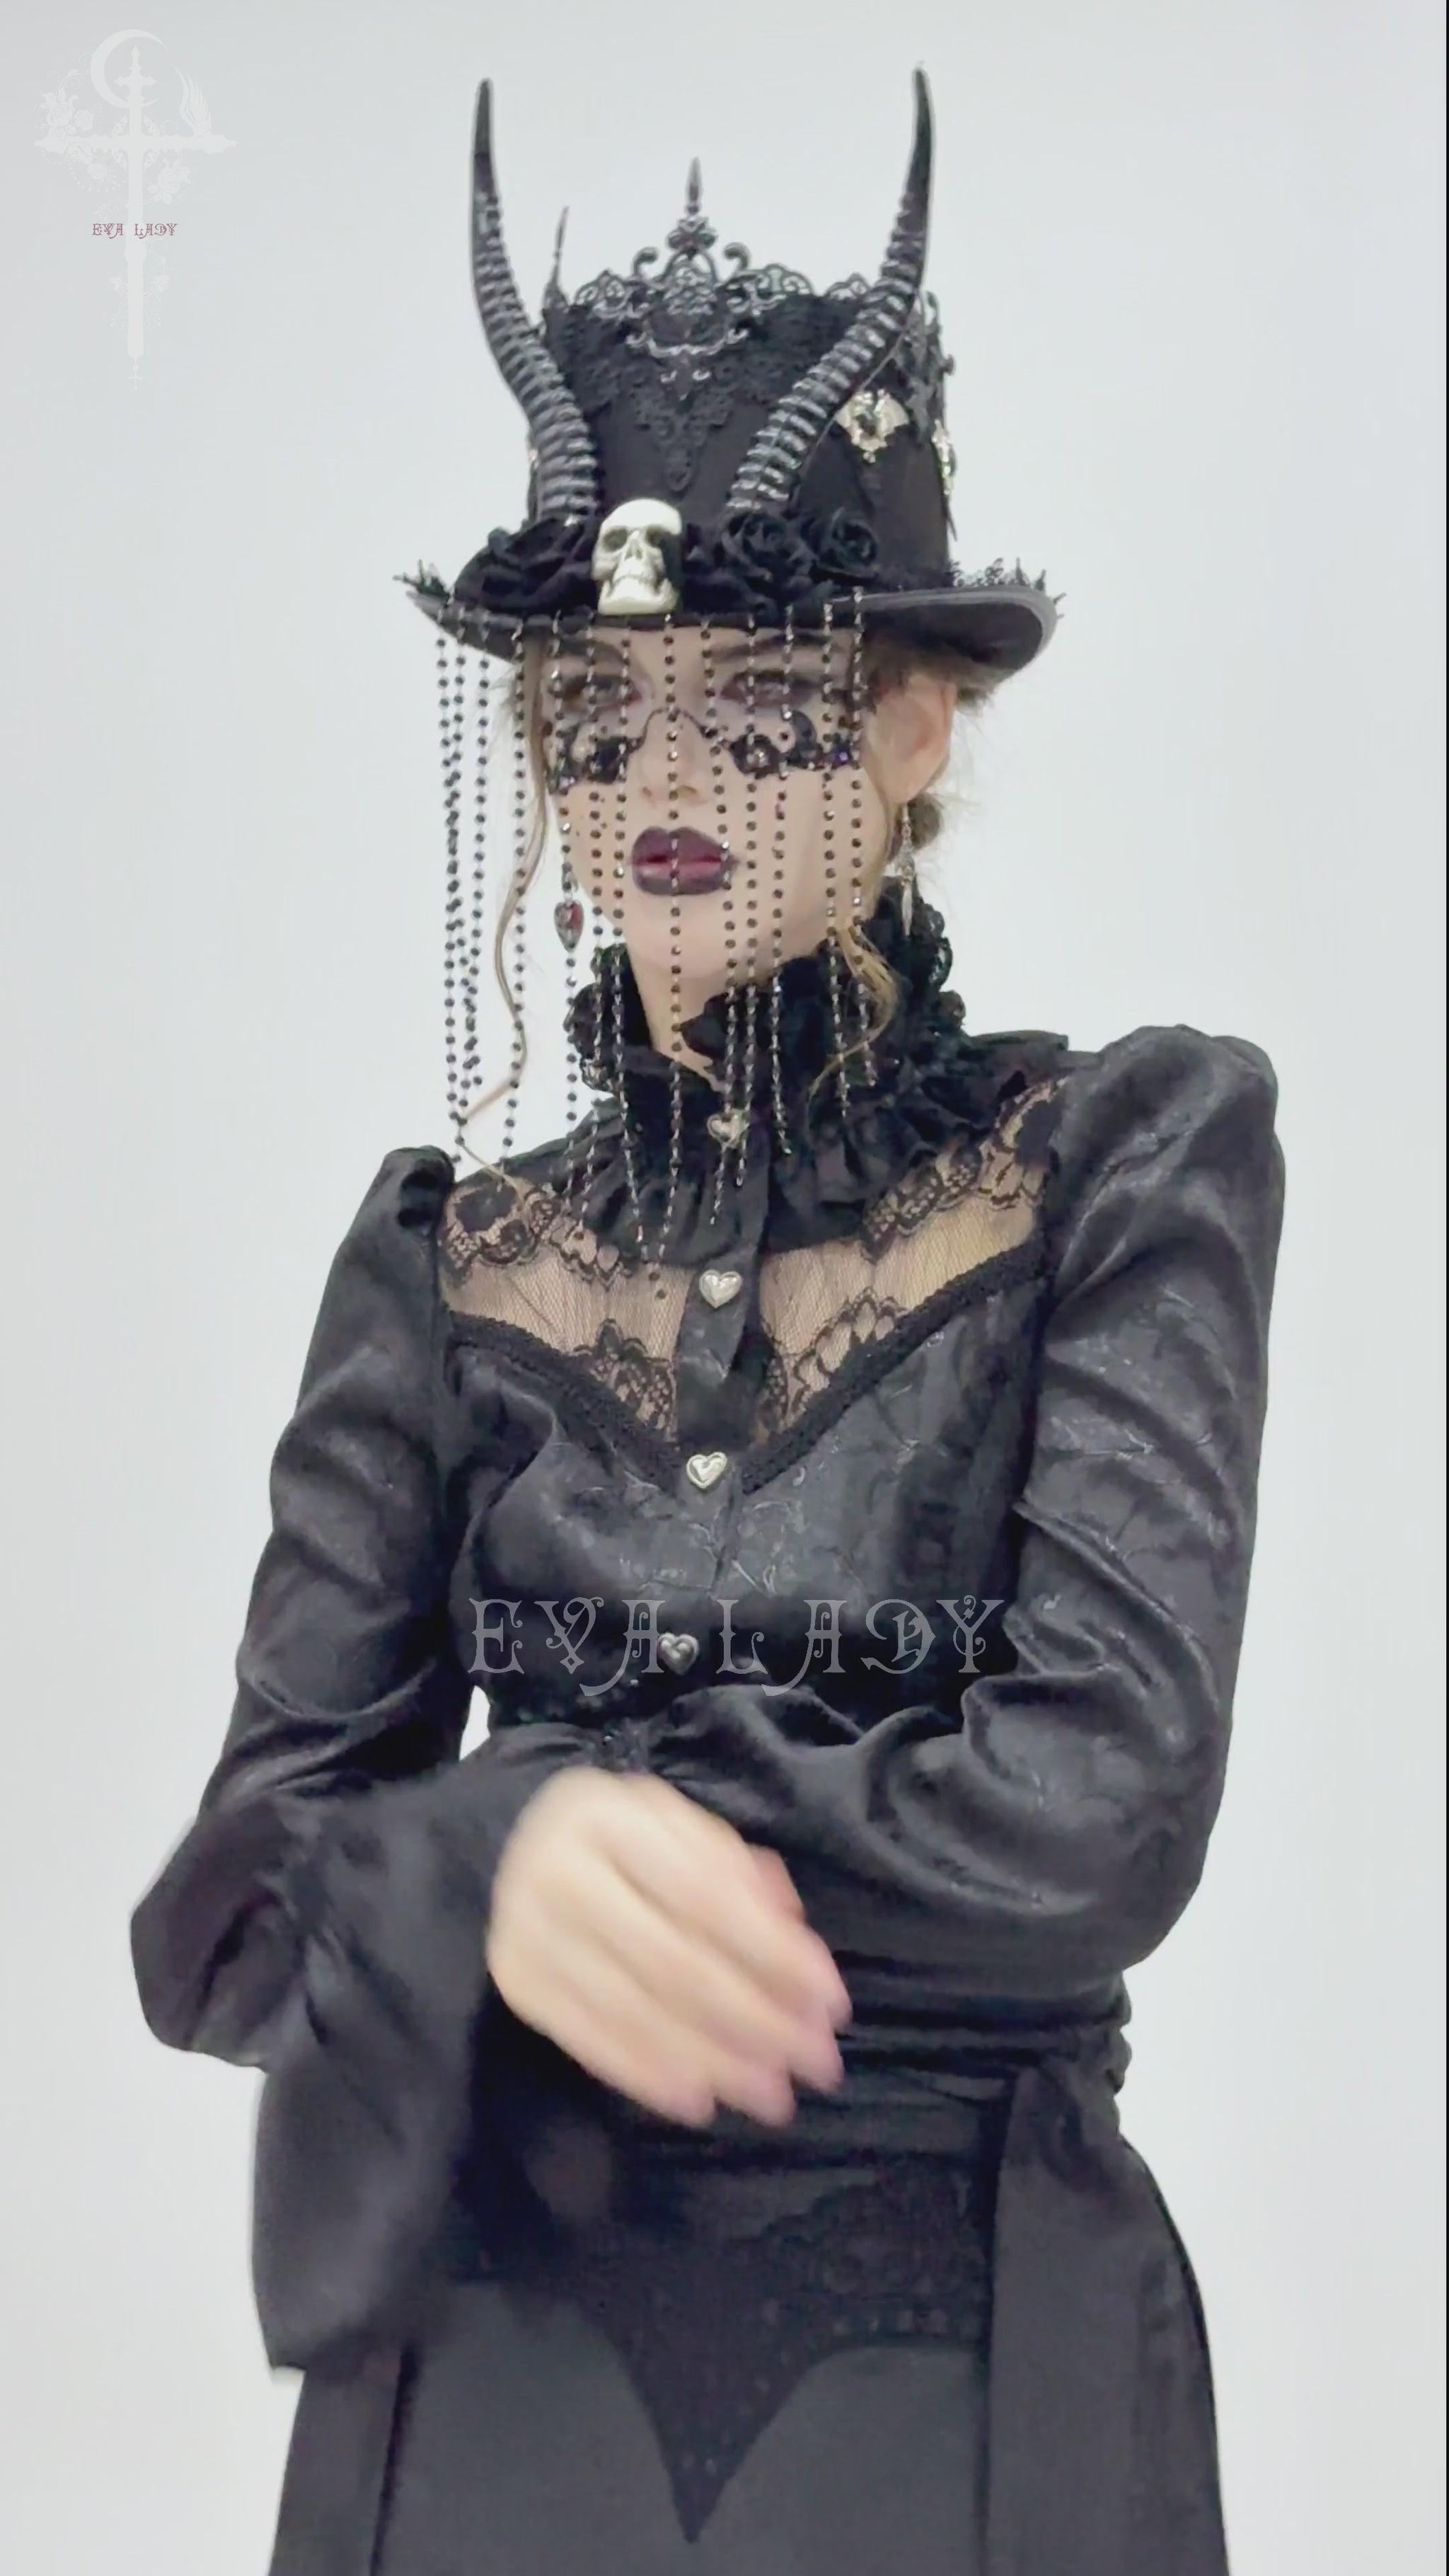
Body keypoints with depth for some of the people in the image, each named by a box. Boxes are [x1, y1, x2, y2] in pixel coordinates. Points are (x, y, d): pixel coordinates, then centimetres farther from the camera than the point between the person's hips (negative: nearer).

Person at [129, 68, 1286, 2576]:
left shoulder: (1138, 1154, -7)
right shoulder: (444, 1255, 2)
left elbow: (1100, 1813, -18)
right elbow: (221, 1903, -4)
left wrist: (613, 1828, -11)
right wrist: (492, 1869, -25)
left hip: (961, 2359, -2)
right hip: (496, 2351, 2)